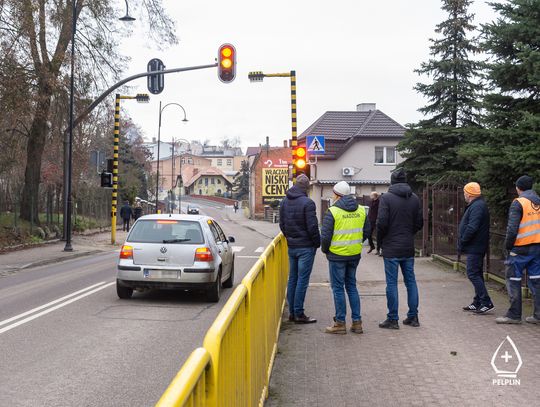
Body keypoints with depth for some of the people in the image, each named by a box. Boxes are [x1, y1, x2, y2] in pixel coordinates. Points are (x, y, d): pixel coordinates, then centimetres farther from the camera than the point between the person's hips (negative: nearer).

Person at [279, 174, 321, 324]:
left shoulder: (284, 202, 6)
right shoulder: (307, 203, -16)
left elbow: (282, 224, 11)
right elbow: (312, 227, -17)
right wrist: (317, 243, -3)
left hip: (291, 247, 7)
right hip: (306, 247, -6)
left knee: (292, 279, 13)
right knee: (302, 280, -2)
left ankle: (292, 312, 18)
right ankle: (299, 314, 0)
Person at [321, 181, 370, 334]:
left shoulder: (332, 211, -13)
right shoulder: (361, 210, 5)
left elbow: (325, 236, -14)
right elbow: (367, 232, 10)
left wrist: (325, 250, 4)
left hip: (337, 255, -5)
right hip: (355, 254, 6)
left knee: (338, 288, 4)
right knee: (352, 286, 16)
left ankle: (340, 323, 8)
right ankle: (357, 322, 16)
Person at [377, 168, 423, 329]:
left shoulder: (386, 198, -10)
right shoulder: (414, 198, 6)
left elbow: (382, 223, -15)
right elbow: (419, 223, 8)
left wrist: (380, 240, 1)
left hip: (391, 248, -5)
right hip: (409, 248, 5)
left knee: (392, 283, 0)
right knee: (411, 281, 13)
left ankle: (392, 319, 4)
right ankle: (413, 316, 18)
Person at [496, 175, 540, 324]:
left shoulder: (518, 203, -12)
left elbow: (512, 228, -17)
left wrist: (508, 245, -5)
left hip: (521, 248, -6)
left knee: (513, 280, 3)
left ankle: (514, 315, 5)